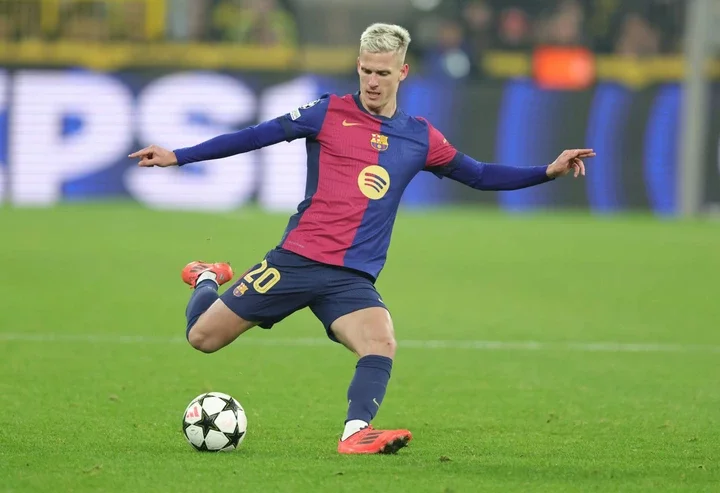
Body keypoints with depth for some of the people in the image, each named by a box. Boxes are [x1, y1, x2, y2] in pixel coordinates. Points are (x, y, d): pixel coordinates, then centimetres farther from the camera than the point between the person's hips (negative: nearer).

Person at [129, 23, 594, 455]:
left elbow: (478, 175, 18)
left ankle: (356, 433, -36)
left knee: (382, 345, -28)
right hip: (297, 259, -2)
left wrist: (548, 171, 8)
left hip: (353, 279, 2)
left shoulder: (420, 137, 9)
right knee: (203, 337, 2)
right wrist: (177, 156, -3)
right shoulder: (330, 113, -1)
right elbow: (256, 136, 0)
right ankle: (208, 280, 33)